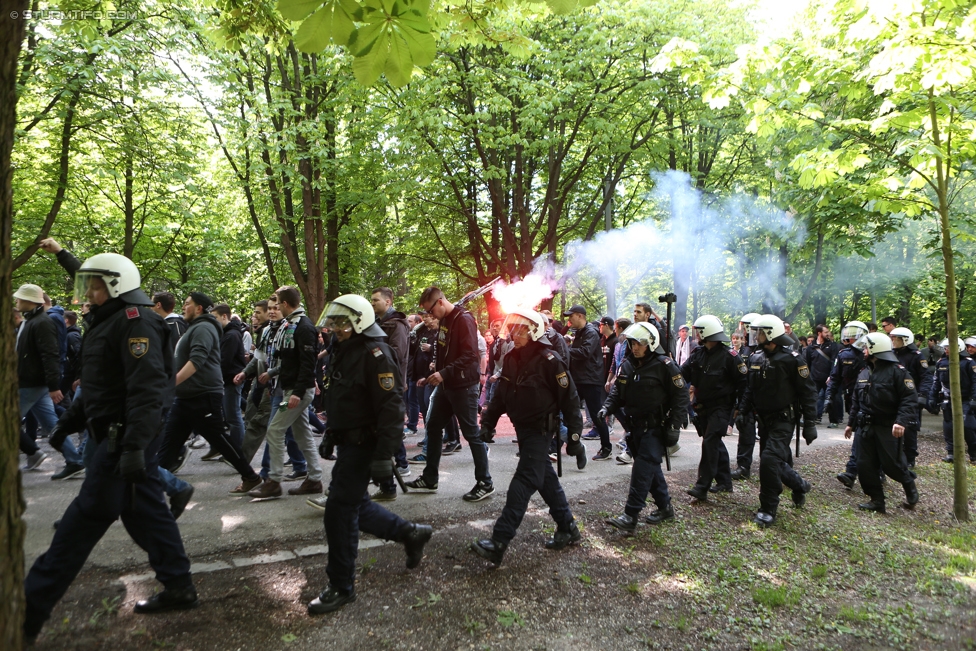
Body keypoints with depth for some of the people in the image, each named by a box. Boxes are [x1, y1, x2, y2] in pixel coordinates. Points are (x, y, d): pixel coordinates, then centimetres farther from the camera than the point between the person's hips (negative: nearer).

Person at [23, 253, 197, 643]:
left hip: (126, 436, -10)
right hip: (117, 435, 10)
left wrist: (134, 446, -31)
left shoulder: (135, 321, -16)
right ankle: (178, 588, 22)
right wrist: (68, 421, 23)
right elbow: (99, 384, 25)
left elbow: (146, 388, -26)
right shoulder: (109, 321, 17)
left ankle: (27, 614, 8)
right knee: (144, 510, 13)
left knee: (84, 519, -2)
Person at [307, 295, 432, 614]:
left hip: (363, 445, -10)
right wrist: (330, 436, 24)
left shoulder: (375, 354, -19)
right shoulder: (343, 351, 12)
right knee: (355, 504, 16)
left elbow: (391, 407, -24)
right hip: (348, 443, 10)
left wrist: (384, 455, -27)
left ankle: (341, 587, 11)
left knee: (340, 510, -4)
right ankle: (410, 533, 32)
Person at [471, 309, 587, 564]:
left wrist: (574, 436, -14)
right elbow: (502, 393, 14)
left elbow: (569, 399, -15)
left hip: (540, 429, -8)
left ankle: (499, 543, -14)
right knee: (545, 478, 15)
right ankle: (567, 529, 29)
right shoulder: (512, 358, 6)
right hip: (522, 428, 8)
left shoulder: (549, 361, -17)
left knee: (523, 483, -11)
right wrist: (488, 421, 9)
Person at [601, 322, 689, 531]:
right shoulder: (627, 365, 5)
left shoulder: (664, 365, -13)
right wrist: (607, 408, -6)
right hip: (636, 426, 7)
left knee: (643, 467, -12)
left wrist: (675, 425, -14)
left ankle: (631, 515, -12)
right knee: (651, 467, 14)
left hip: (656, 427, -7)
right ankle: (665, 507, 30)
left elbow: (680, 395, -10)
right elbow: (617, 391, 12)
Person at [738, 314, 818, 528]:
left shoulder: (791, 359, -13)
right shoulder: (756, 358, 6)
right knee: (779, 461, 16)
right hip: (764, 420, 7)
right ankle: (799, 485, 44)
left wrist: (810, 423, -13)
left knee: (769, 459, -17)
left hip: (784, 420, -7)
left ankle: (768, 510, -6)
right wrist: (742, 411, 4)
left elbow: (808, 392, -12)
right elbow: (749, 389, 14)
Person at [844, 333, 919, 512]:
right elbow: (857, 401, 19)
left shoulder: (896, 371, -10)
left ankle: (910, 487, 28)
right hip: (866, 428, 7)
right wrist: (851, 423, 18)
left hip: (889, 428, -7)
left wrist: (902, 421, -28)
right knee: (865, 465, 4)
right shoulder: (864, 373, 13)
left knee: (892, 464, -2)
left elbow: (910, 398, -17)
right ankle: (877, 500, 15)